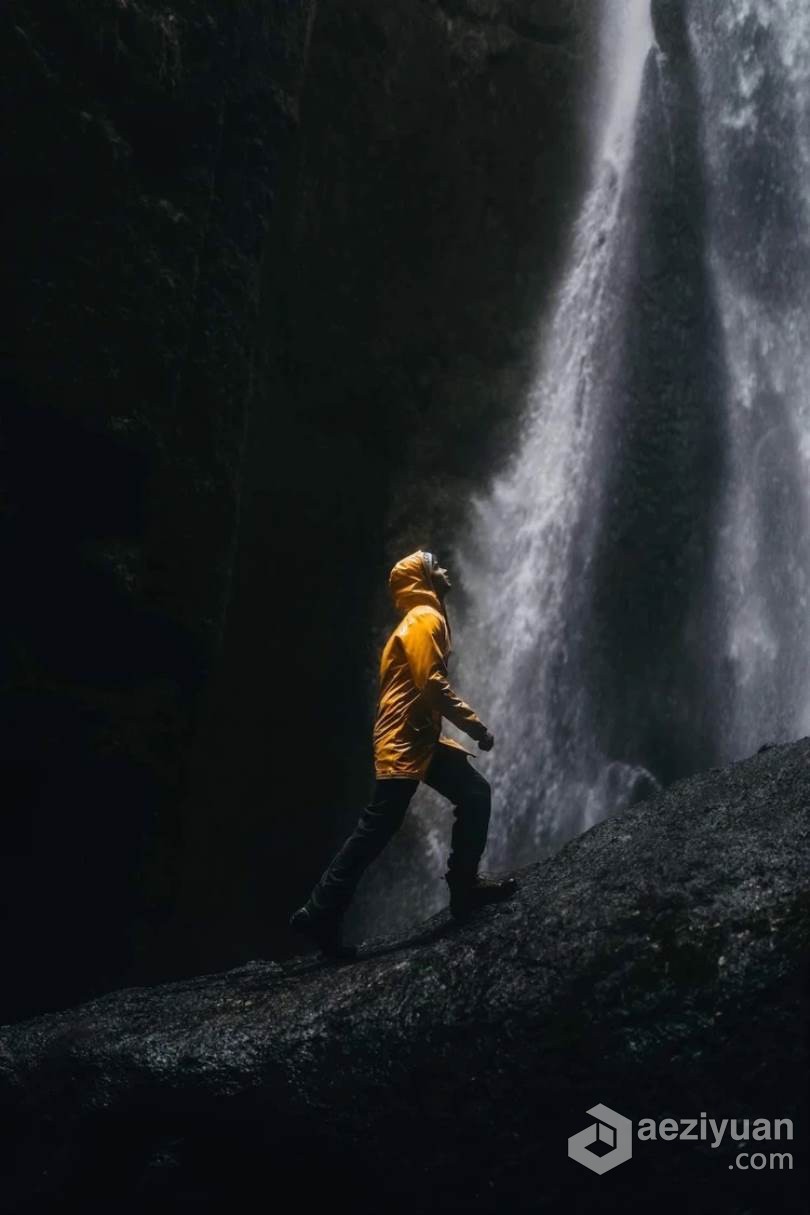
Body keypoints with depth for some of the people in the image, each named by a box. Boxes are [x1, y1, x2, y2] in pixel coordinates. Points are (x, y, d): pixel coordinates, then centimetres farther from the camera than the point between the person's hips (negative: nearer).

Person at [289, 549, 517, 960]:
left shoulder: (422, 620, 22)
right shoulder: (425, 618, -9)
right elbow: (431, 684, -21)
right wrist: (475, 725, -18)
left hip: (419, 739, 10)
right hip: (405, 743, -10)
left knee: (475, 793, 6)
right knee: (374, 831, -8)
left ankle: (464, 887, 8)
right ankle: (320, 915, -3)